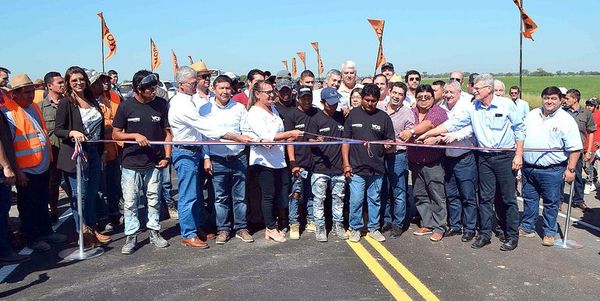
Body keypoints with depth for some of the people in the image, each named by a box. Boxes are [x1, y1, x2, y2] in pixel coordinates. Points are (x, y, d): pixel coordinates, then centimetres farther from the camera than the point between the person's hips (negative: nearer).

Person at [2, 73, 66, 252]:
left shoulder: (33, 106, 11)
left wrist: (49, 158, 17)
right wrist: (17, 171, -17)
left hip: (42, 166, 8)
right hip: (26, 170, -8)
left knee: (43, 203, 19)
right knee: (28, 207, 7)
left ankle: (46, 232, 33)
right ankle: (32, 239, 20)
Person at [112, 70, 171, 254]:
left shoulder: (161, 104, 1)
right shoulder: (126, 106, -3)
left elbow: (167, 132, 7)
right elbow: (116, 134, 2)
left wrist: (167, 156, -1)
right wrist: (135, 135, -14)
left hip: (154, 163, 1)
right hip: (131, 163, -1)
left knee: (154, 200, 11)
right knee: (130, 202, 4)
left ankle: (154, 233, 24)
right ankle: (131, 237, 15)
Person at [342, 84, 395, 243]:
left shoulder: (383, 117, 4)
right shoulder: (353, 114, 2)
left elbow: (390, 140, 10)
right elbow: (345, 140, 3)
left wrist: (388, 145, -14)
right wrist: (346, 164, -2)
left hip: (377, 168, 2)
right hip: (356, 167, -1)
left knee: (375, 200, 12)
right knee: (356, 200, 0)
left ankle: (373, 228, 26)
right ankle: (355, 229, 17)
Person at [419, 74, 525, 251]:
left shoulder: (506, 104, -6)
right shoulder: (473, 108, 3)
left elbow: (519, 129, 0)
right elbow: (452, 124, 1)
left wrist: (519, 155, -5)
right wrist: (426, 135, -4)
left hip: (505, 157, -3)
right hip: (484, 158, 3)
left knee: (508, 198, 3)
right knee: (485, 198, 8)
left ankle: (512, 236, 15)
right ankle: (485, 235, 17)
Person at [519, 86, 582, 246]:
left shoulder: (566, 120, -7)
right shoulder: (532, 115, 8)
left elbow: (575, 148, -9)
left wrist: (570, 169, -14)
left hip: (552, 170, -4)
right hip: (528, 167, 5)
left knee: (551, 203, 6)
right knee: (529, 199, 14)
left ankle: (549, 233, 20)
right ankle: (527, 228, 27)